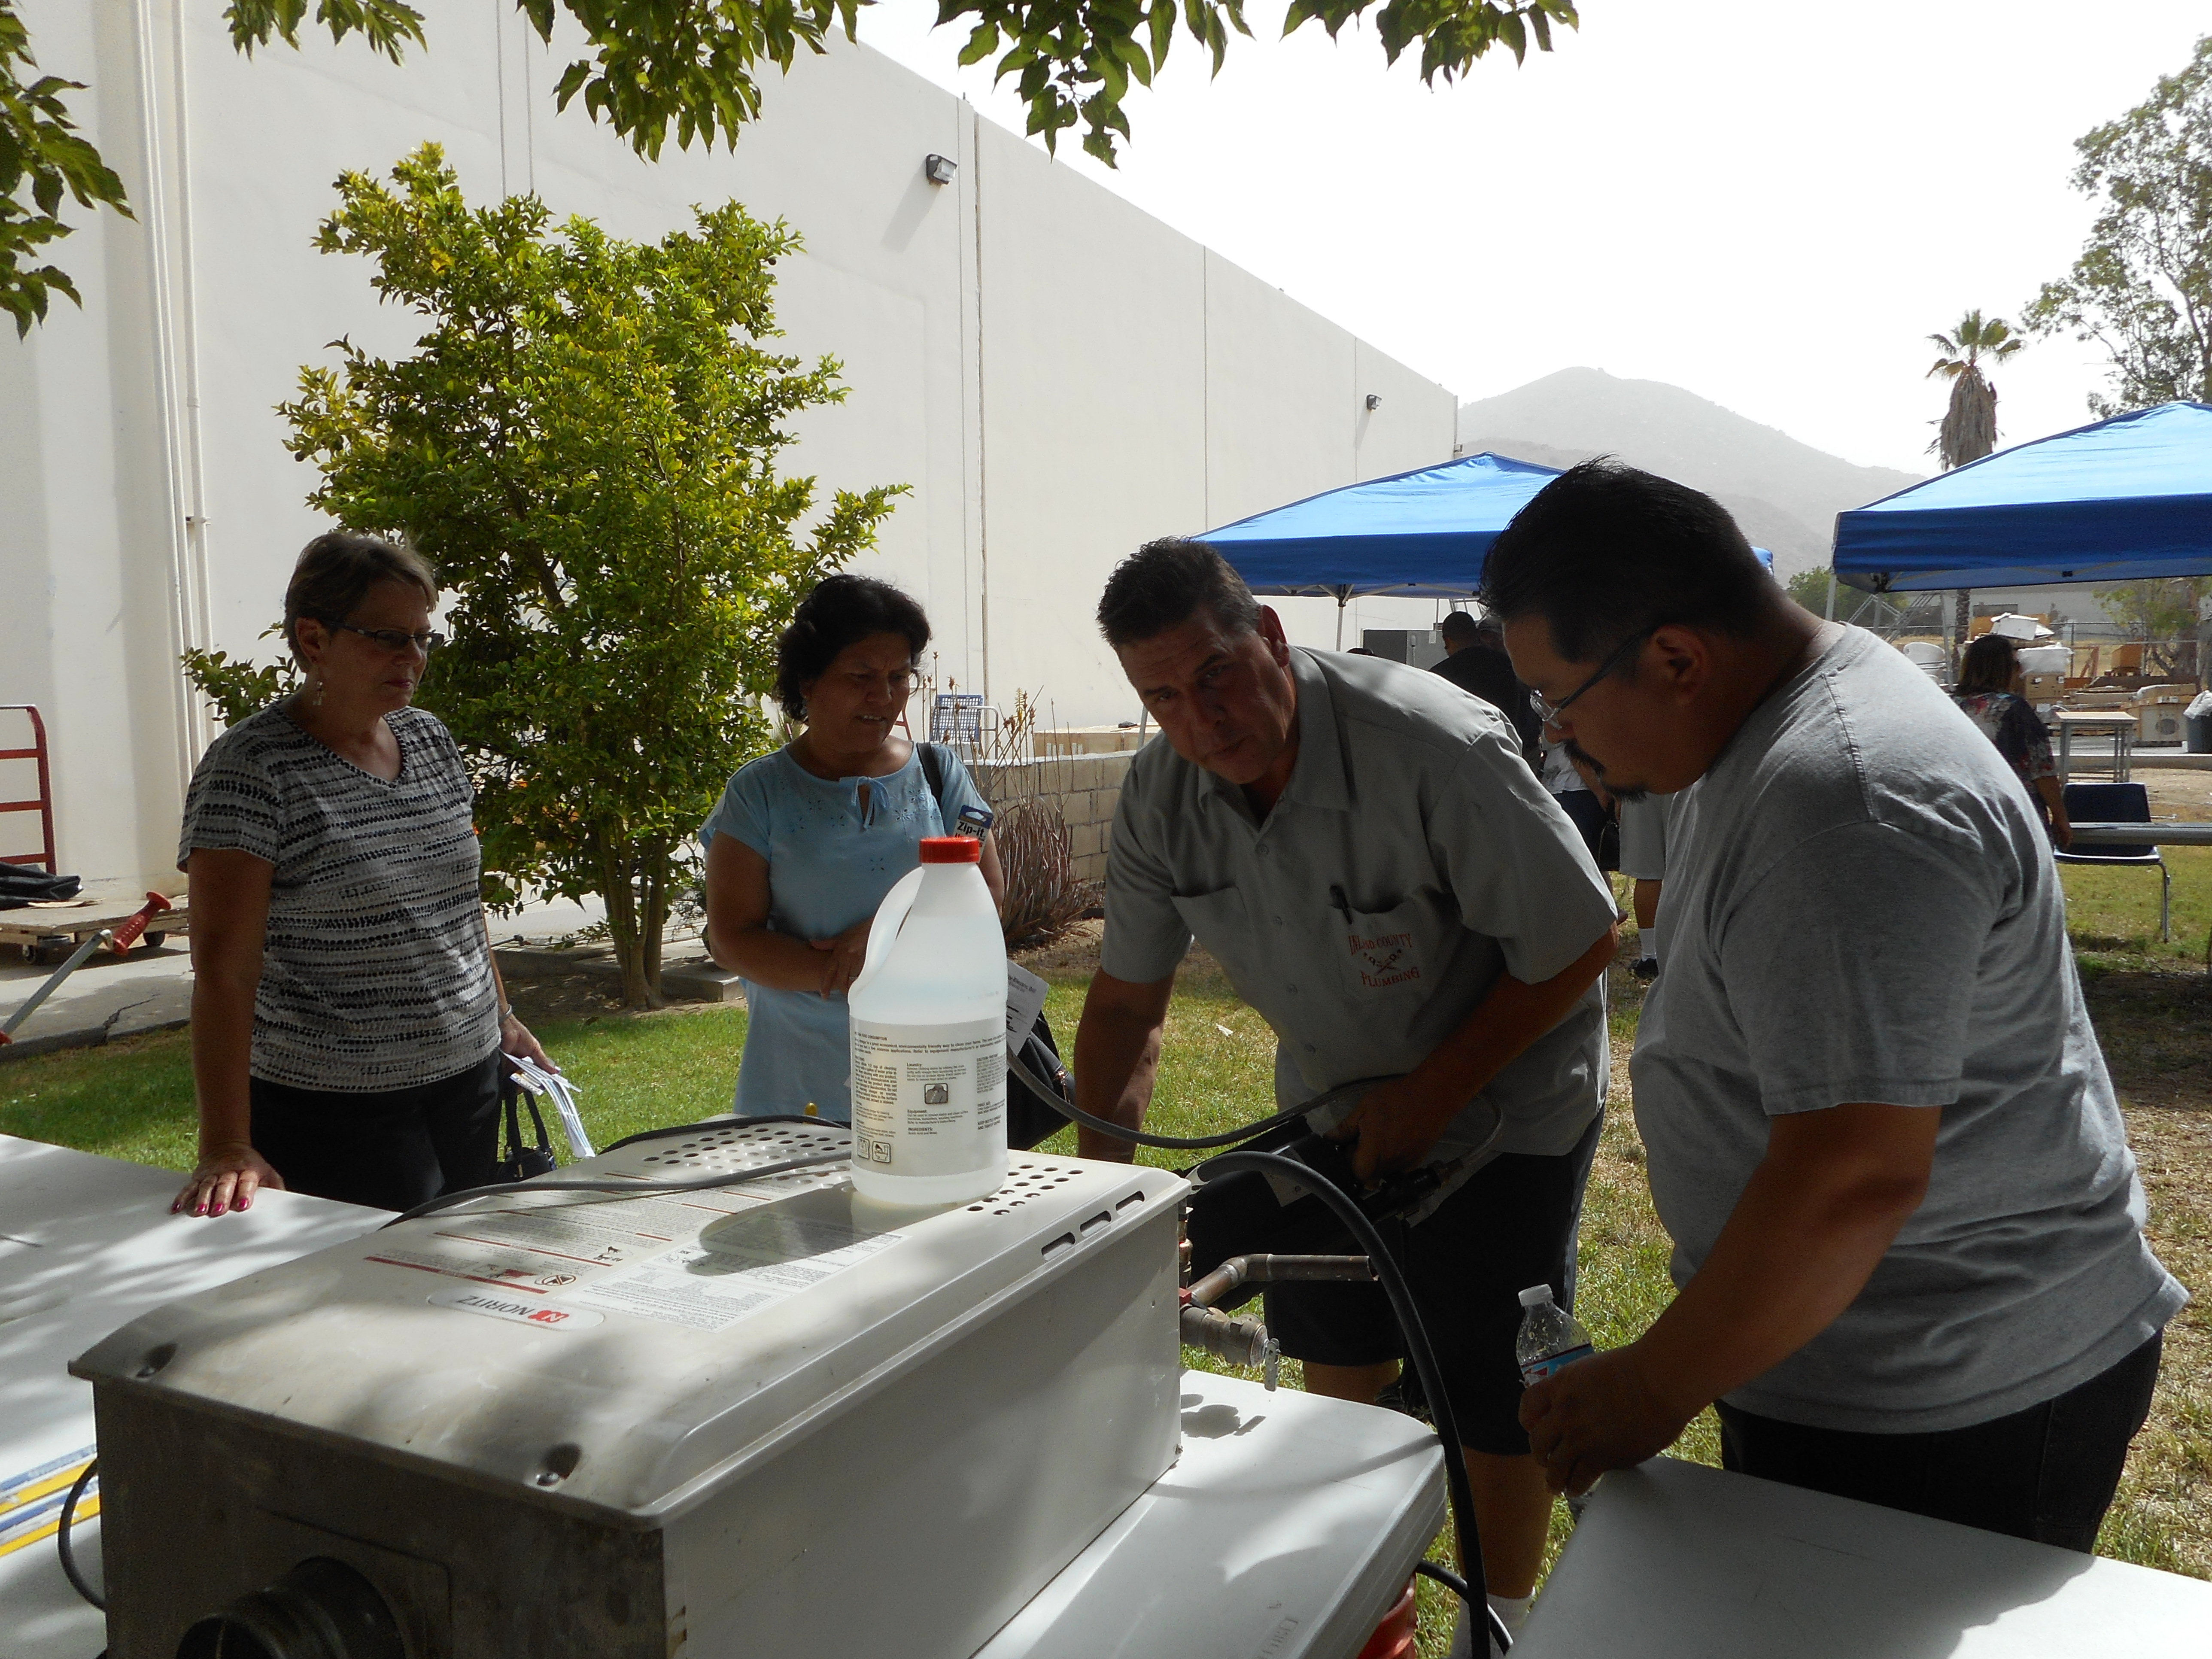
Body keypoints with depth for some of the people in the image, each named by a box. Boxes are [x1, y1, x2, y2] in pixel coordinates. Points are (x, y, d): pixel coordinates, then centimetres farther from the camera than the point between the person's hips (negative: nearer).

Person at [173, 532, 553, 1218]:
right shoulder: (249, 769, -15)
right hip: (336, 1113, -6)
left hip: (468, 1083, 6)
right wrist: (226, 1148, -25)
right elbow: (224, 964, -20)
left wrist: (502, 1016, 18)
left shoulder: (430, 738, 6)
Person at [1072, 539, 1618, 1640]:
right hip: (1332, 1103, 5)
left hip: (1501, 1103, -5)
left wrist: (1430, 1096, -22)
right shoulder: (1159, 793, -14)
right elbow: (1126, 999, -3)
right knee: (1336, 1365, 15)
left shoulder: (1433, 749, -33)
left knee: (1490, 1403, 1)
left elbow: (1578, 946, -23)